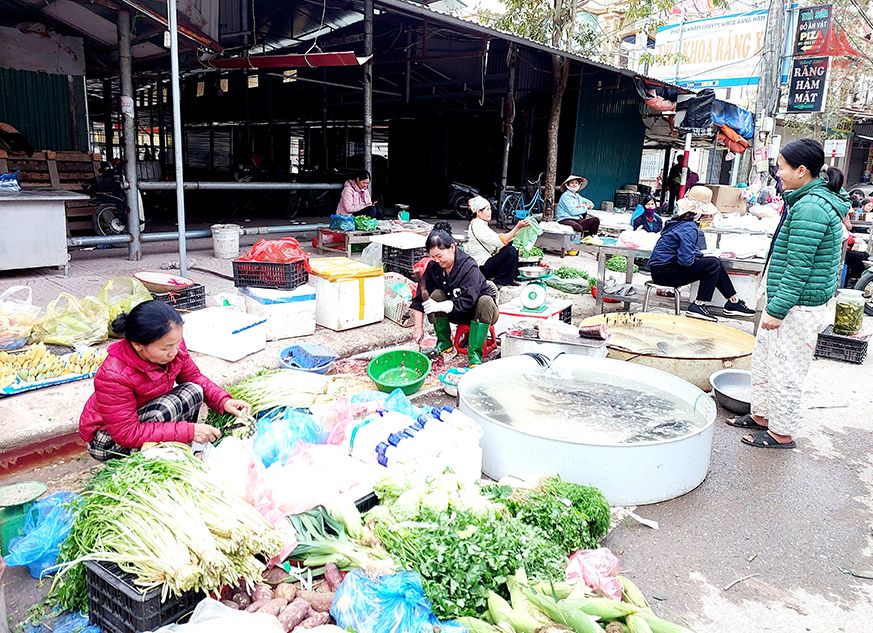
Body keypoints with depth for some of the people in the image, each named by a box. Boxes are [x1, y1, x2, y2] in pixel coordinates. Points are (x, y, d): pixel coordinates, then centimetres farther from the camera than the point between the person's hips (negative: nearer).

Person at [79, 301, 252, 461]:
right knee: (166, 408, -31)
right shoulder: (113, 376, -36)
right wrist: (188, 431, -36)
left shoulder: (174, 346, -19)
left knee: (193, 391, -15)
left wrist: (223, 401, -19)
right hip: (109, 439, -7)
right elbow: (127, 434, -32)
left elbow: (194, 377, -1)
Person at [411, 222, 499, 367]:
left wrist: (440, 306, -42)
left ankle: (474, 353, -32)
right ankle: (444, 343, -9)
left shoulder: (469, 267, -25)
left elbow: (467, 302, -33)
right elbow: (420, 298, -9)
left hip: (478, 312, -4)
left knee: (486, 301, -36)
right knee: (436, 294, -20)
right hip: (455, 314, 4)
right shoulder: (433, 266, -10)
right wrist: (418, 327, -17)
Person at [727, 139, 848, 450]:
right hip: (788, 301, 11)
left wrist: (777, 310, -22)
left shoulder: (810, 208, -21)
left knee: (784, 369, 0)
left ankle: (782, 433, 14)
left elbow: (798, 267, -24)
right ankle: (761, 415, 33)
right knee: (763, 357, 19)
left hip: (799, 307, -11)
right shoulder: (817, 200, 13)